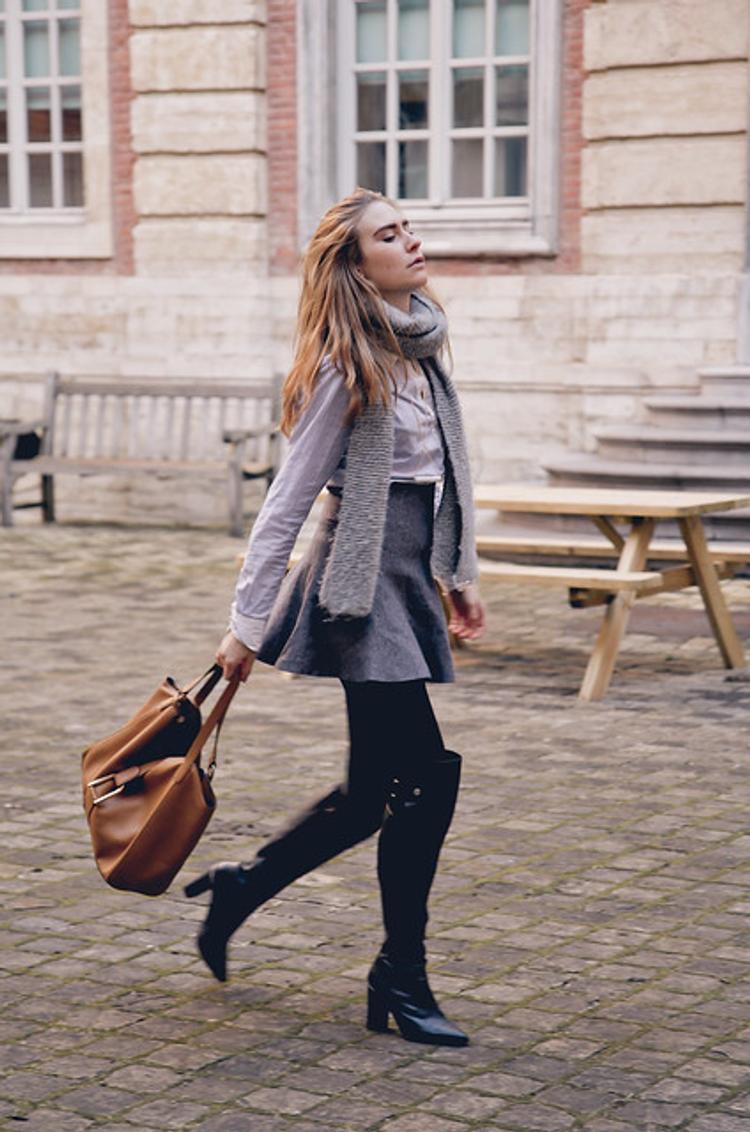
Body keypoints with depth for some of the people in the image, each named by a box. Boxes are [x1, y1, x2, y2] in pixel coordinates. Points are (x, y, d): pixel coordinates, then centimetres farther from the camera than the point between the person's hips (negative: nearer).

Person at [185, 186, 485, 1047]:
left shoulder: (420, 350, 12)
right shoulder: (347, 364, -13)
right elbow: (290, 497, -12)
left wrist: (458, 573, 21)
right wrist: (247, 619, -11)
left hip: (411, 577, 9)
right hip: (365, 581, -9)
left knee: (375, 789, 11)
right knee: (429, 775, -7)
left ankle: (239, 888, 27)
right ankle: (402, 981, 5)